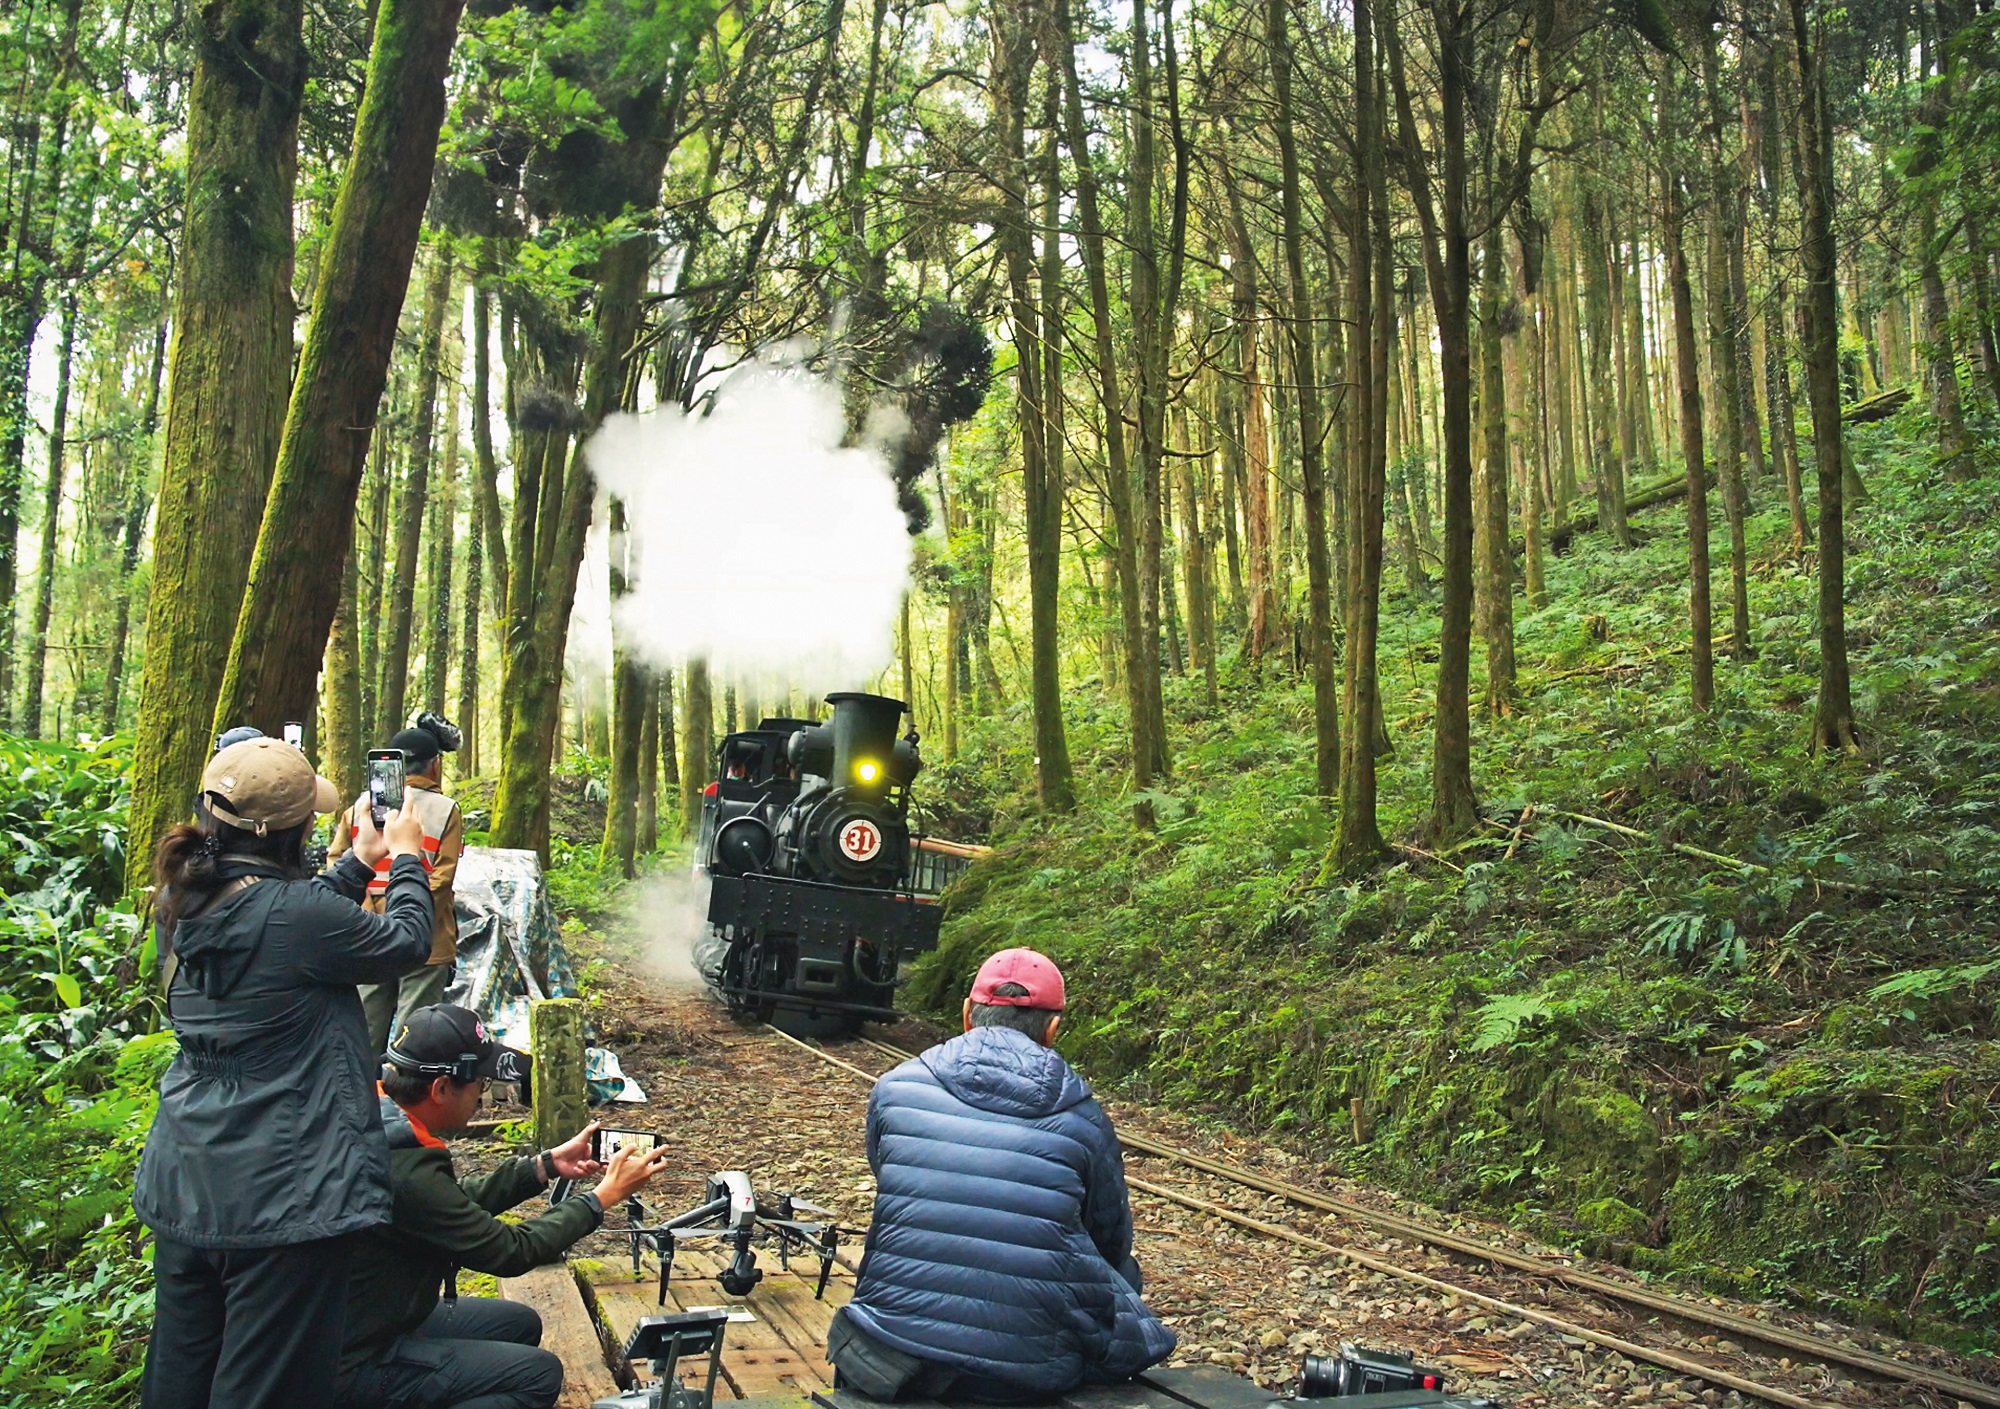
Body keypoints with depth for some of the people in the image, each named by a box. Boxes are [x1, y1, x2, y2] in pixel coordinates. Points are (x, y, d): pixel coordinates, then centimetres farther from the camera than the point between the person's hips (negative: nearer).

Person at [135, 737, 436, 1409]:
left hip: (183, 1185, 8)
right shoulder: (296, 910, -22)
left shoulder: (189, 900, 1)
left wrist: (361, 861, 24)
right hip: (281, 1195, -8)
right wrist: (404, 858, 10)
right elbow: (406, 942, -7)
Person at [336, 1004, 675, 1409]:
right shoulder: (405, 1173, -31)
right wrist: (606, 1194, -11)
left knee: (521, 1324, 17)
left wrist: (548, 1164, 5)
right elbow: (511, 1252, -20)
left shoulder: (380, 1126, -3)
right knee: (540, 1374, -10)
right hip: (358, 1363, -9)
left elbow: (459, 1202, 11)